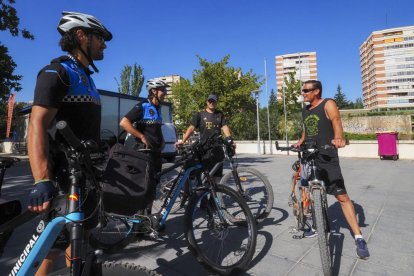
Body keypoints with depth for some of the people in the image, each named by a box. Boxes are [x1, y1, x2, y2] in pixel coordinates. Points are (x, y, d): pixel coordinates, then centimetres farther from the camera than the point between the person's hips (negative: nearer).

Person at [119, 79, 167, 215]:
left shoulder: (158, 108, 14)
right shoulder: (142, 107, -11)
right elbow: (123, 123, -21)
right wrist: (142, 136, -21)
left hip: (156, 152, 8)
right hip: (145, 151, -8)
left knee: (154, 184, 13)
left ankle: (148, 213, 26)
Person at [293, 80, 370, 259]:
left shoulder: (328, 104, -6)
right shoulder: (305, 110, 13)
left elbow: (336, 121, -23)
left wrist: (338, 138, -42)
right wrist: (300, 141, 8)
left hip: (327, 158, -6)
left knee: (342, 197, -6)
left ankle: (359, 238, 6)